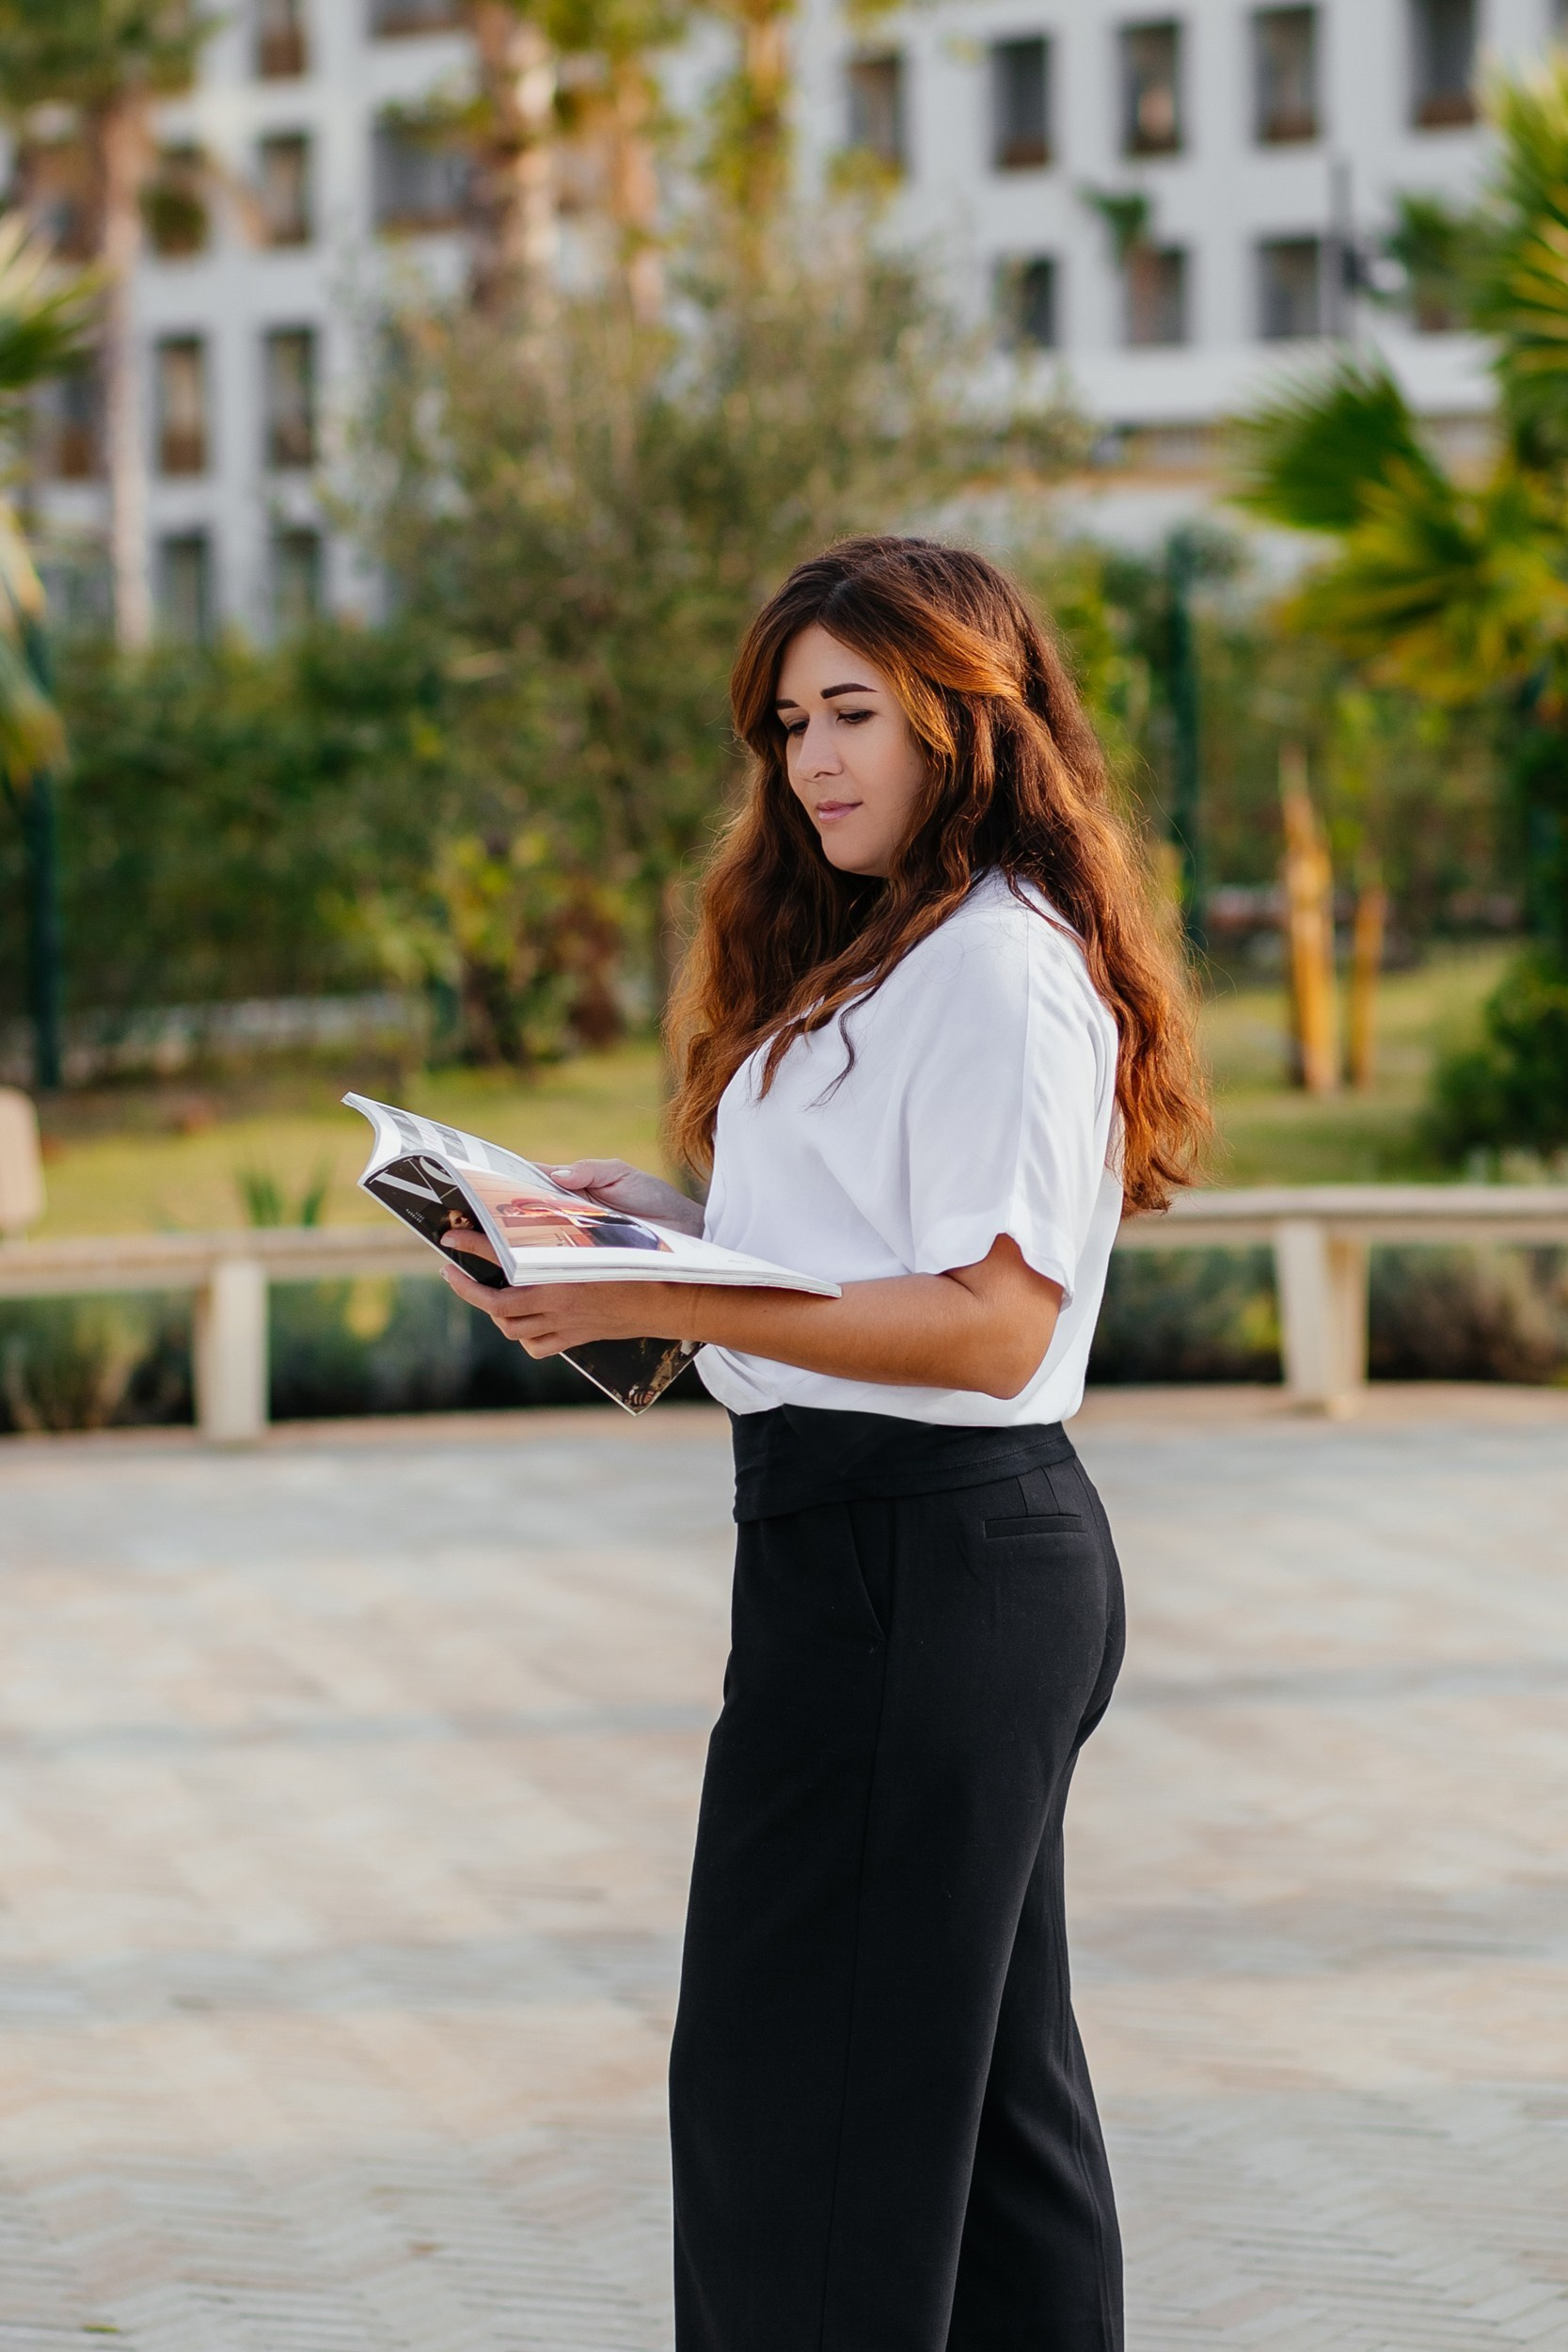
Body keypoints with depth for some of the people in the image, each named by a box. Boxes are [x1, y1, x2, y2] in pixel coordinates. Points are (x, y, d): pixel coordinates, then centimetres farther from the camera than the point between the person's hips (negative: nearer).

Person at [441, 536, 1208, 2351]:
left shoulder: (1005, 973, -15)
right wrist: (657, 1214, 7)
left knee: (794, 2064, -5)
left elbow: (988, 1321, -22)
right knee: (975, 2056, 16)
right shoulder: (867, 958, 16)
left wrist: (661, 1307, -25)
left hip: (931, 1561, -10)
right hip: (864, 1536, 10)